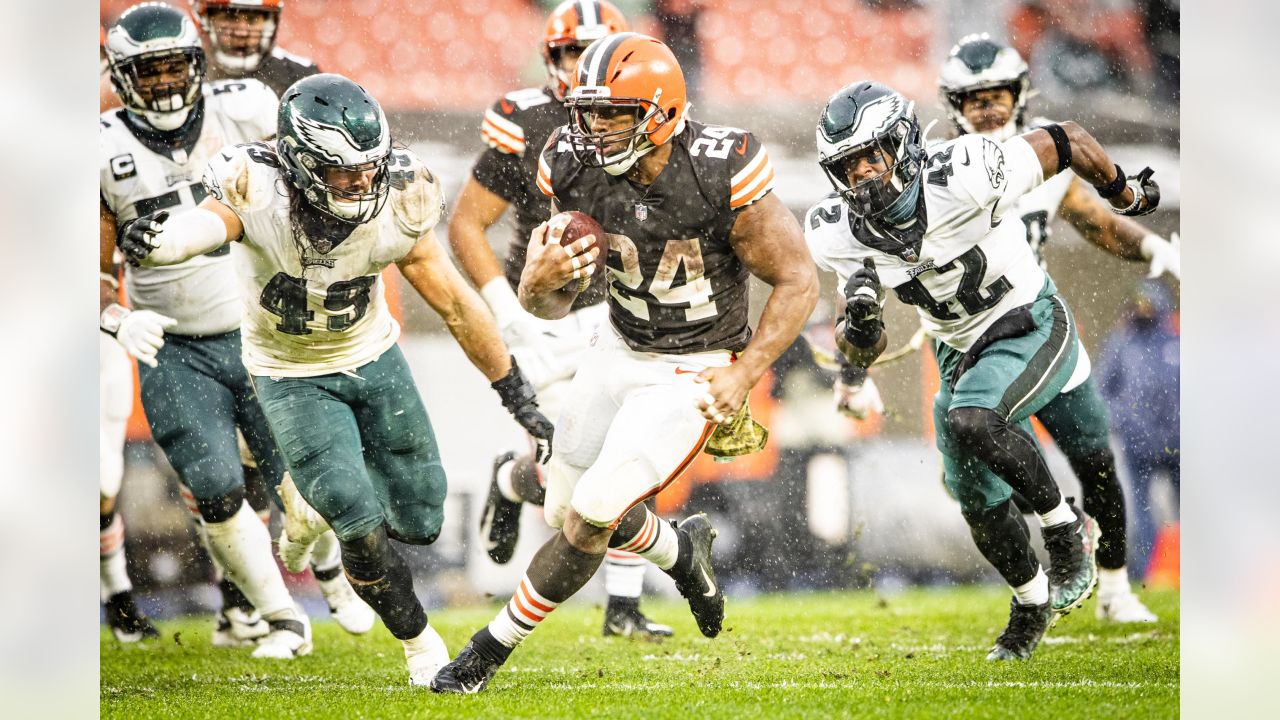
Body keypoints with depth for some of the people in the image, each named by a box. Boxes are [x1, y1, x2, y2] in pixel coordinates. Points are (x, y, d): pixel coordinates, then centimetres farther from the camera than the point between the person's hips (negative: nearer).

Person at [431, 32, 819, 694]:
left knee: (592, 515, -14)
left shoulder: (720, 174, -26)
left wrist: (744, 373, -22)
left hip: (694, 370, -6)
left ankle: (494, 646, 4)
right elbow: (549, 306, -5)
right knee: (566, 512, 14)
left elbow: (798, 281, -15)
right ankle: (682, 551, 43)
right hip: (619, 348, 6)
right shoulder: (575, 170, -14)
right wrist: (542, 281, -29)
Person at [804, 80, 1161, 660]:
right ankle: (1032, 602, 39)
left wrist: (1129, 197, 2)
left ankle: (1065, 527, -9)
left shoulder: (963, 179, -32)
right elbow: (861, 354, -7)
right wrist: (859, 320, -32)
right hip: (962, 352, 6)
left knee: (970, 420, -32)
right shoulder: (837, 236, -16)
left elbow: (1067, 141, -16)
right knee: (981, 507, 10)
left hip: (1031, 328, -6)